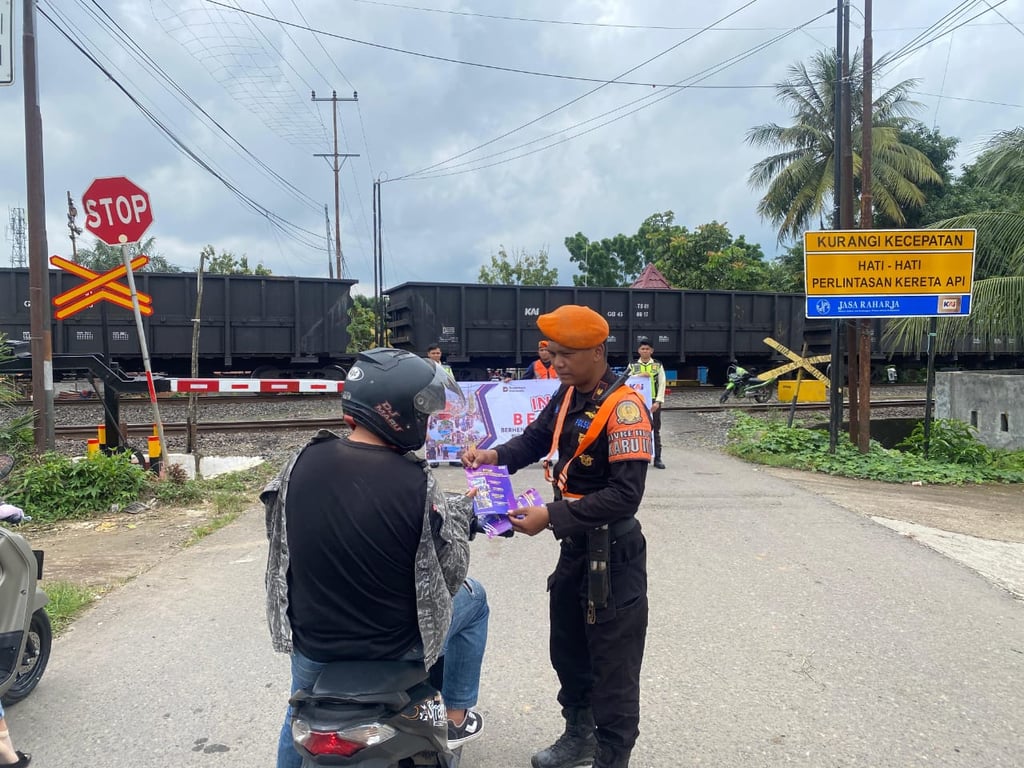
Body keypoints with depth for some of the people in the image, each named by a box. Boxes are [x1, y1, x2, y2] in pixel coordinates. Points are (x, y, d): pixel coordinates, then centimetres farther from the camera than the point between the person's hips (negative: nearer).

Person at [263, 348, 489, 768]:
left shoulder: (302, 462, -12)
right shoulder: (416, 483, -24)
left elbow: (282, 545, 3)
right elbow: (451, 572, -12)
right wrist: (460, 517, 7)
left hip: (314, 643, 3)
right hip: (398, 645, -3)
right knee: (472, 598, 26)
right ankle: (456, 715, 38)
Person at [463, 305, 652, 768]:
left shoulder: (623, 408, -23)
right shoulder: (567, 395, 3)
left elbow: (625, 495, -28)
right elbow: (536, 437, 13)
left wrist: (551, 516, -30)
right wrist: (495, 455, -7)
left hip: (612, 554, -9)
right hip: (574, 544, 9)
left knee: (612, 667, 5)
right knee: (568, 651, 23)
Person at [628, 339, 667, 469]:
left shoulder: (658, 366, 6)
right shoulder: (633, 366, 8)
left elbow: (662, 384, 1)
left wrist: (658, 402, -10)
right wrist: (639, 375, -16)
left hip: (654, 401, 0)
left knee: (655, 430, 4)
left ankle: (657, 458, 8)